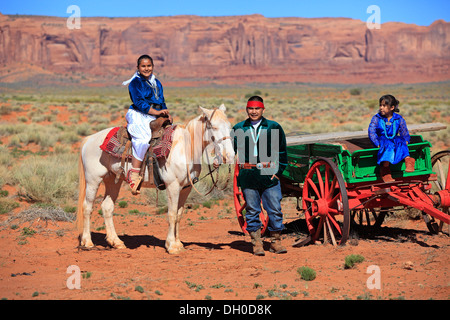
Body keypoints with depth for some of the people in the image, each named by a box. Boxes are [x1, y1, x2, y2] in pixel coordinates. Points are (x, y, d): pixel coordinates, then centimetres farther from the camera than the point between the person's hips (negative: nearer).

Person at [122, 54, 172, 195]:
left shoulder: (157, 83, 21)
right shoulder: (135, 82, -2)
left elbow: (162, 103, 22)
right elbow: (139, 102, -13)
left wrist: (167, 114, 2)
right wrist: (157, 112, -20)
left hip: (155, 118, 8)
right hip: (139, 116, -8)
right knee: (144, 139, -32)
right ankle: (133, 175, -32)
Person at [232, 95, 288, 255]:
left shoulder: (274, 127, 4)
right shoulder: (238, 129, 8)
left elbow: (282, 152, 7)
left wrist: (278, 172, 0)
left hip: (269, 174, -1)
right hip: (248, 175, 1)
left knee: (275, 209, 1)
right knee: (252, 210, 5)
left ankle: (275, 241, 15)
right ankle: (256, 243, 14)